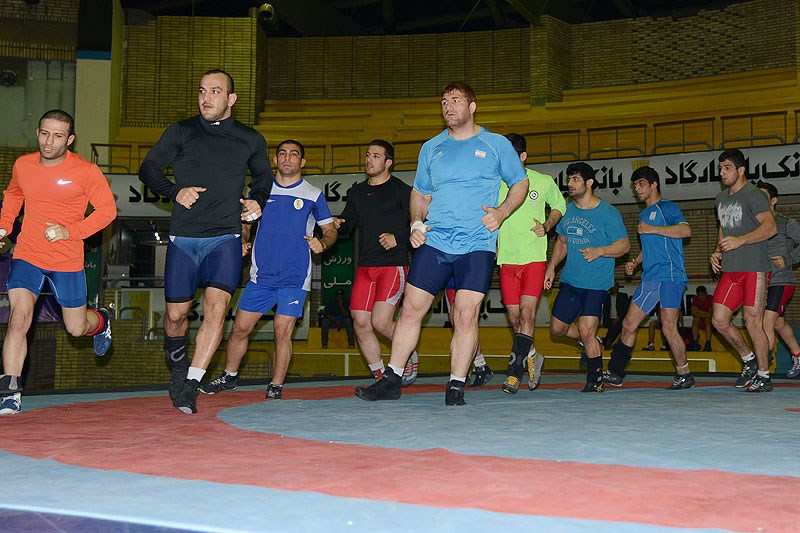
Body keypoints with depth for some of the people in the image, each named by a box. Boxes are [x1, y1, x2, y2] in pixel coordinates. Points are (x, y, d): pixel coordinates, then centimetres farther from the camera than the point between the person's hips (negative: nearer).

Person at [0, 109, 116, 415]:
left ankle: (101, 321, 48)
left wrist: (70, 232, -18)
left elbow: (107, 210, -7)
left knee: (77, 328, 10)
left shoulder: (86, 171, -11)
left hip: (67, 261, -2)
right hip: (27, 256, 2)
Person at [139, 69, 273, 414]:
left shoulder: (250, 140, 10)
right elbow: (148, 169, 11)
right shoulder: (180, 132, 7)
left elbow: (263, 177, 27)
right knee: (176, 313, 5)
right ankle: (177, 366, 35)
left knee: (216, 306, -19)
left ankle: (191, 384, -14)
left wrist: (257, 201, 6)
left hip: (225, 238, 0)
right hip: (183, 238, 1)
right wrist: (175, 191, -7)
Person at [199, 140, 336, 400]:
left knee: (283, 332, -5)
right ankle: (229, 377, 22)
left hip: (295, 278, -2)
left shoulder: (314, 195, 5)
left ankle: (276, 386, 7)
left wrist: (322, 243, -12)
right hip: (261, 275, 3)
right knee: (240, 328, 4)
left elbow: (330, 231, 9)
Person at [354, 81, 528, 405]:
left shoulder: (497, 145, 7)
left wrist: (501, 212, -4)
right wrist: (416, 222, 4)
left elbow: (520, 183, 13)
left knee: (466, 315, -8)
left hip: (476, 246, -2)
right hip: (433, 242, 3)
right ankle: (391, 381, 10)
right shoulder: (431, 148, 15)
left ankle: (456, 387, 4)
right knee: (411, 309, 0)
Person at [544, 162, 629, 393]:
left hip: (596, 283, -6)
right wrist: (551, 267, 11)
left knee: (586, 329, -13)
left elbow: (624, 244, -8)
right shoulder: (568, 210, 10)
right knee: (557, 328, 8)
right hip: (570, 280, 7)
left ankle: (595, 379, 5)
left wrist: (599, 251, -23)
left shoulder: (608, 212, -8)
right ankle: (593, 343, 35)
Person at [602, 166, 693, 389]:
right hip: (649, 278, 8)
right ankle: (614, 373, 11)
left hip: (670, 276, -8)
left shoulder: (667, 207, -2)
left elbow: (686, 230, -19)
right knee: (628, 325, 5)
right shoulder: (643, 214, 24)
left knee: (668, 328, -10)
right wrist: (635, 263, 18)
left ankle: (684, 375, 4)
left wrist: (653, 229, -21)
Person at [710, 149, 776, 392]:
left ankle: (764, 376, 4)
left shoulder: (753, 195, -7)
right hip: (730, 270, 8)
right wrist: (717, 252, 13)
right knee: (719, 320, 2)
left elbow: (770, 227, -19)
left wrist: (741, 240, -29)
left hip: (754, 269, -8)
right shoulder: (721, 198, 19)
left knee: (752, 321, -7)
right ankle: (749, 360, 21)